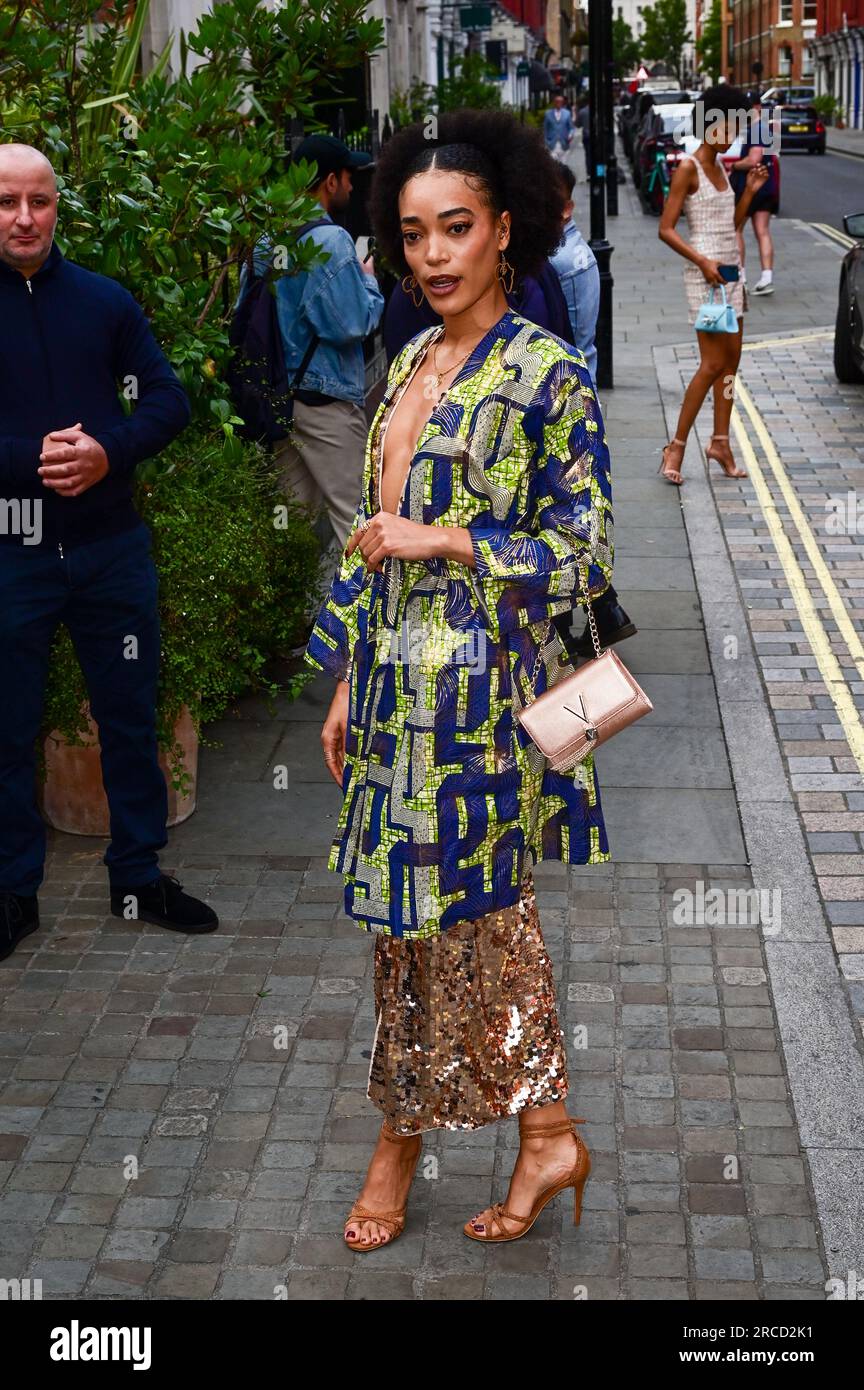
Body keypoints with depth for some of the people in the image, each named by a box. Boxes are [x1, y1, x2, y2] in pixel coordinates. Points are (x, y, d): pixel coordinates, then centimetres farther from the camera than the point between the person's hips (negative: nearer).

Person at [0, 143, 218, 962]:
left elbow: (167, 399, 3)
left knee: (129, 714, 11)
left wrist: (108, 451, -16)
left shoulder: (103, 301, 4)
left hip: (109, 545, 2)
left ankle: (138, 877, 26)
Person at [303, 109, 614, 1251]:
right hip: (397, 679, 7)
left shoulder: (548, 374, -11)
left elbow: (586, 556, -11)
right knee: (406, 920, 13)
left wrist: (447, 541, -19)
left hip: (479, 691, -7)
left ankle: (547, 1134, 21)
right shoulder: (410, 365, 11)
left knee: (470, 916, 2)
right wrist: (347, 684, 14)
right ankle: (402, 1136, 27)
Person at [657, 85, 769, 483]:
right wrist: (702, 261, -23)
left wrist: (751, 190, 6)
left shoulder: (721, 167, 15)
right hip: (704, 273, -8)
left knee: (731, 361, 7)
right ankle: (676, 446, -4)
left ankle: (720, 442, 14)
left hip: (729, 271, 8)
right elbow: (666, 229, -13)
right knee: (713, 364, -11)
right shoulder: (688, 168, -9)